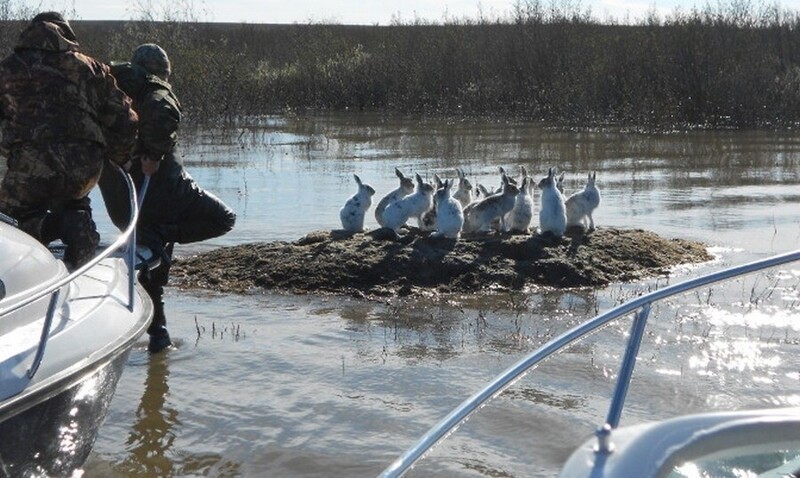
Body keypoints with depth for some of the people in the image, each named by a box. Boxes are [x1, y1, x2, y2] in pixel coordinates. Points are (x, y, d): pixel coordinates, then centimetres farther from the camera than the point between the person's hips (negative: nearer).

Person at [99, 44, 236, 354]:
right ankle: (158, 236, -13)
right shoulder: (156, 91, -7)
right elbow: (163, 116, -30)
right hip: (160, 187, -7)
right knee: (223, 219, 3)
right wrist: (155, 154, -24)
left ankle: (157, 333, 21)